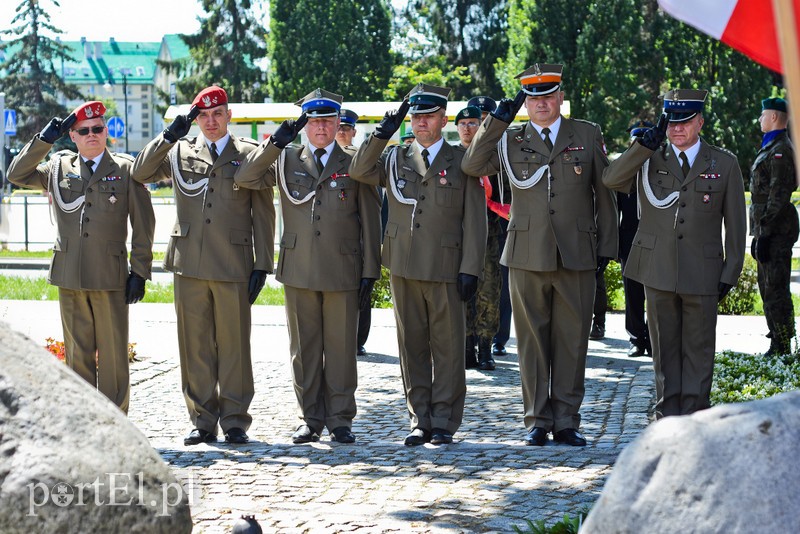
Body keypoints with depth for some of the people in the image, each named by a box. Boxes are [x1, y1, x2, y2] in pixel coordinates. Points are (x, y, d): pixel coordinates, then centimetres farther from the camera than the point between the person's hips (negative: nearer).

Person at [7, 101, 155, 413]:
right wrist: (44, 140, -1)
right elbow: (16, 176, 8)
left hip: (111, 278, -2)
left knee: (113, 355, 0)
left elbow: (143, 224, 3)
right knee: (77, 354, 7)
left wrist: (140, 271, -2)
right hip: (70, 278, 2)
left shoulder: (125, 169, 4)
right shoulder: (58, 168, 12)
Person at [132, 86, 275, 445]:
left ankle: (235, 422, 10)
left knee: (234, 345, 1)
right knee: (195, 345, 4)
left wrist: (262, 265, -1)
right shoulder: (179, 152, 13)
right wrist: (170, 135, -7)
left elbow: (263, 213, 6)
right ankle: (202, 421, 12)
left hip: (233, 265, -2)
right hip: (190, 264, 2)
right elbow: (140, 173, 2)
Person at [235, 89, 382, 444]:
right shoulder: (286, 161, 10)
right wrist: (275, 144, -12)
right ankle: (310, 419, 15)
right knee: (304, 348, 6)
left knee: (340, 347, 2)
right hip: (298, 270, 2)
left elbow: (370, 221, 5)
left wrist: (370, 271, 0)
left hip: (343, 272, -2)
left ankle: (340, 420, 11)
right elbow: (245, 179, -3)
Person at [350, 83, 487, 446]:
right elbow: (359, 172, -4)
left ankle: (444, 423, 7)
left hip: (446, 269, -3)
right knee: (412, 345, 6)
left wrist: (470, 269, -7)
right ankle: (420, 421, 13)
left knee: (447, 347, 0)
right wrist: (383, 132, -12)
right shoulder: (395, 159, 13)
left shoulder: (462, 161, 5)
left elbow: (474, 220, 1)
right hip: (404, 267, 3)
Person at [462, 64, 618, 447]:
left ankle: (566, 422, 11)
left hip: (576, 256, 0)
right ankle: (537, 422, 12)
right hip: (527, 256, 0)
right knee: (532, 340, 4)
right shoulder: (510, 140, 9)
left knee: (572, 341, 3)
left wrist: (606, 245, 7)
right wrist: (498, 120, -11)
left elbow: (604, 192, 12)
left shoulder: (588, 135, 10)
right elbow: (471, 166, -6)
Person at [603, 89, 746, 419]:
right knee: (664, 347, 7)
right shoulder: (648, 160, 8)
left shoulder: (724, 164, 6)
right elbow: (610, 179, -12)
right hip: (657, 270, 1)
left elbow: (735, 225, 6)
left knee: (698, 349, 2)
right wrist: (648, 143, -16)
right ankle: (667, 416, 15)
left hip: (702, 275, -1)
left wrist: (730, 274, 1)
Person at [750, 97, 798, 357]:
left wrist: (765, 235, -21)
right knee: (768, 289, 14)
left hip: (776, 229, -11)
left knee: (776, 291, -8)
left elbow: (778, 196, -20)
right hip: (767, 230, 11)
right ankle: (777, 347, 21)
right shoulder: (770, 148, 18)